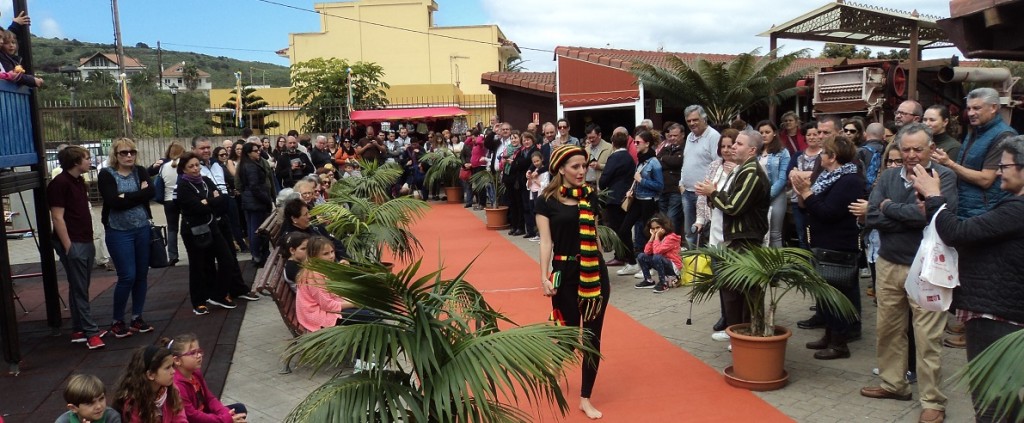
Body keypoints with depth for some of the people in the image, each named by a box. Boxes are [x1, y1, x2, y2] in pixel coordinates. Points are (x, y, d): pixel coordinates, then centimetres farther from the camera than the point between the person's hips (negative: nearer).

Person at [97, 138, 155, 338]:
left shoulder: (140, 171, 7)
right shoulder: (106, 175, -5)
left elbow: (150, 192, -11)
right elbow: (114, 202, -18)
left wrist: (126, 197, -15)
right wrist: (138, 195, -12)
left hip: (142, 229, 4)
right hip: (119, 232, -4)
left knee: (142, 275, 8)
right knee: (127, 276, -5)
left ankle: (137, 317, 22)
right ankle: (117, 321, 11)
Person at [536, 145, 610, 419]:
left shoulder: (591, 196, 5)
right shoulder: (546, 201, -5)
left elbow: (594, 236, 12)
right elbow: (546, 241, -8)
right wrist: (544, 277, -15)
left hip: (595, 272, 3)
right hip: (565, 273, -3)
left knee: (593, 336, 5)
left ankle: (585, 399, 18)